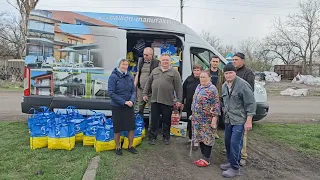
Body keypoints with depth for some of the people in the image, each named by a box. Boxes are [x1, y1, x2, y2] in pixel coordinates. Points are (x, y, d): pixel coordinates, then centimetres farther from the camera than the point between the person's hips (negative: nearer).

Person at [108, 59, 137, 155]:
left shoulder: (130, 77, 1)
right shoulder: (113, 76, -12)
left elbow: (133, 91, 7)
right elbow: (111, 93, -15)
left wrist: (131, 100, -13)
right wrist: (124, 102, -18)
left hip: (129, 106, 4)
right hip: (117, 107, -4)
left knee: (132, 127, 9)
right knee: (117, 129, 8)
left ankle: (130, 146, 28)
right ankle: (118, 147, 28)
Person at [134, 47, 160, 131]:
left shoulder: (157, 63, -5)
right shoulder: (140, 61, 11)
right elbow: (137, 74, 17)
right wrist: (134, 86, 12)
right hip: (141, 89, 5)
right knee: (140, 109, 12)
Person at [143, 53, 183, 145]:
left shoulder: (174, 72, 1)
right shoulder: (155, 71, 12)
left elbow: (179, 87, -3)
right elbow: (148, 83, 16)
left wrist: (179, 100, -8)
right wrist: (145, 94, 11)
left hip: (167, 101, -2)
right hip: (154, 100, 3)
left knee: (166, 121, 10)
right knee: (154, 120, 8)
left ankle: (166, 137, 26)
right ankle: (152, 137, 21)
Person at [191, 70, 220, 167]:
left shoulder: (212, 89, -12)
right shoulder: (198, 87, 12)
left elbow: (216, 105, -15)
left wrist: (214, 118, -19)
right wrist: (193, 115, 20)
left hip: (207, 119, -8)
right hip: (197, 119, 8)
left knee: (207, 138, 0)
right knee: (200, 137, 13)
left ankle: (206, 159, 10)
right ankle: (204, 156, 25)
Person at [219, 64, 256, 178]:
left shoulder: (243, 85, -15)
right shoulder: (224, 86, 8)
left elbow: (250, 103, -15)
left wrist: (248, 121, -17)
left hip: (239, 120, -8)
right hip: (228, 119, 8)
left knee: (235, 143, -7)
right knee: (228, 142, 15)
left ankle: (235, 168, 6)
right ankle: (230, 162, 33)